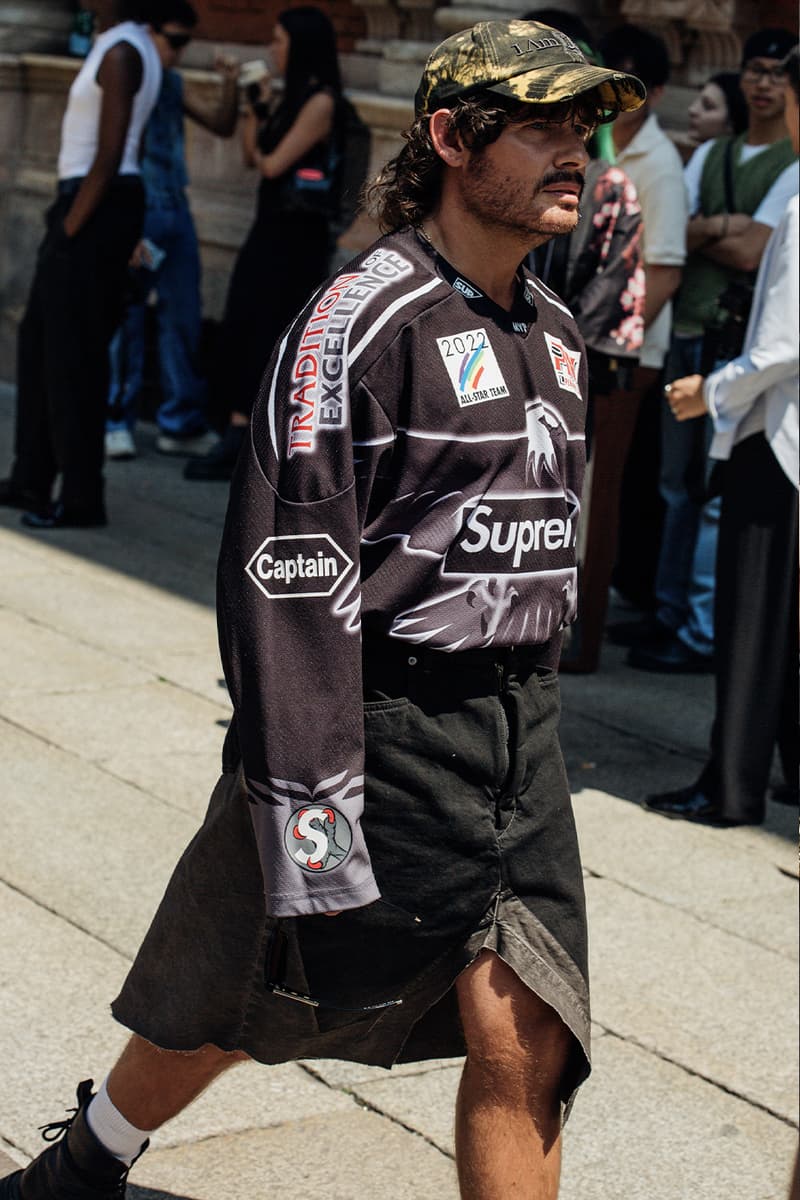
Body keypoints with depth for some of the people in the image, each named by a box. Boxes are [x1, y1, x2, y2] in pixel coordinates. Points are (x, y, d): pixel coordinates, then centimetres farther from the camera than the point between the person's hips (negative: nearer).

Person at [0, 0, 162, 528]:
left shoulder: (121, 53, -16)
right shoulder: (131, 46, 14)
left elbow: (109, 156, -19)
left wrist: (70, 226, -15)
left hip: (97, 206, -10)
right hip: (92, 202, 10)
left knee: (72, 352, -4)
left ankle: (83, 497, 3)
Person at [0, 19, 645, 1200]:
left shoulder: (553, 330, 11)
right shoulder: (363, 317, -15)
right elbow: (291, 570, -20)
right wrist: (310, 800, -23)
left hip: (517, 733, 7)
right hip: (377, 721, -6)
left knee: (523, 1040, -2)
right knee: (232, 1007, 12)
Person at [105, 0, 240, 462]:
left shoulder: (171, 81, 12)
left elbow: (222, 126, 21)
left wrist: (231, 86, 2)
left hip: (176, 214, 7)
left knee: (184, 319, 8)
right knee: (125, 319, -2)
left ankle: (183, 424, 15)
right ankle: (117, 421, 8)